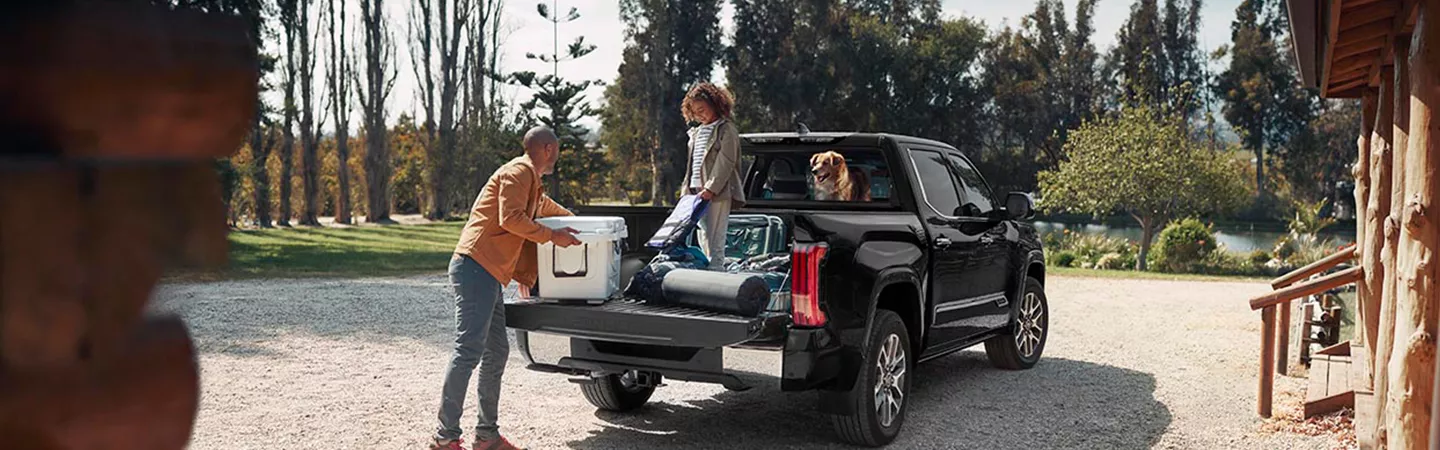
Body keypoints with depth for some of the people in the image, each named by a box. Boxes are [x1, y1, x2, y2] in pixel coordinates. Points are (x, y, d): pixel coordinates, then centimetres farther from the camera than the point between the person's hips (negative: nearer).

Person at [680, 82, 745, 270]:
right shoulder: (696, 132, 21)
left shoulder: (726, 130, -4)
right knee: (703, 240, 9)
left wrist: (711, 188, -19)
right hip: (697, 192, 8)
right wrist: (687, 188, 12)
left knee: (715, 241, -12)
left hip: (718, 194, -8)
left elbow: (726, 163, -12)